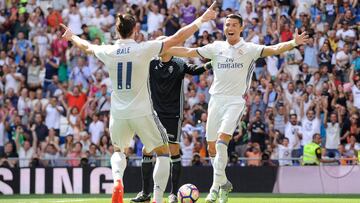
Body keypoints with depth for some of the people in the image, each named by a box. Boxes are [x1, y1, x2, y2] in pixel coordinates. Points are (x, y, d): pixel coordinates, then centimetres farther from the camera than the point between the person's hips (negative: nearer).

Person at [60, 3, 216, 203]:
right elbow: (177, 38, -7)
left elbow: (87, 46, 22)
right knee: (163, 153, 13)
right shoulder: (144, 49, -10)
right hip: (142, 112, -3)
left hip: (118, 113, 4)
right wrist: (202, 20, 3)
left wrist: (71, 37, 43)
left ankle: (117, 180, -3)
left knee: (118, 151, 28)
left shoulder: (108, 52, 0)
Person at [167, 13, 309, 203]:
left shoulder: (249, 49, -2)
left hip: (235, 101, -4)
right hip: (216, 100, 4)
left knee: (221, 141, -21)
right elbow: (188, 52, 12)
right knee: (212, 147, 6)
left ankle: (216, 186, -17)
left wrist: (293, 43, -32)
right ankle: (224, 183, 26)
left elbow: (274, 49, -15)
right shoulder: (216, 47, 8)